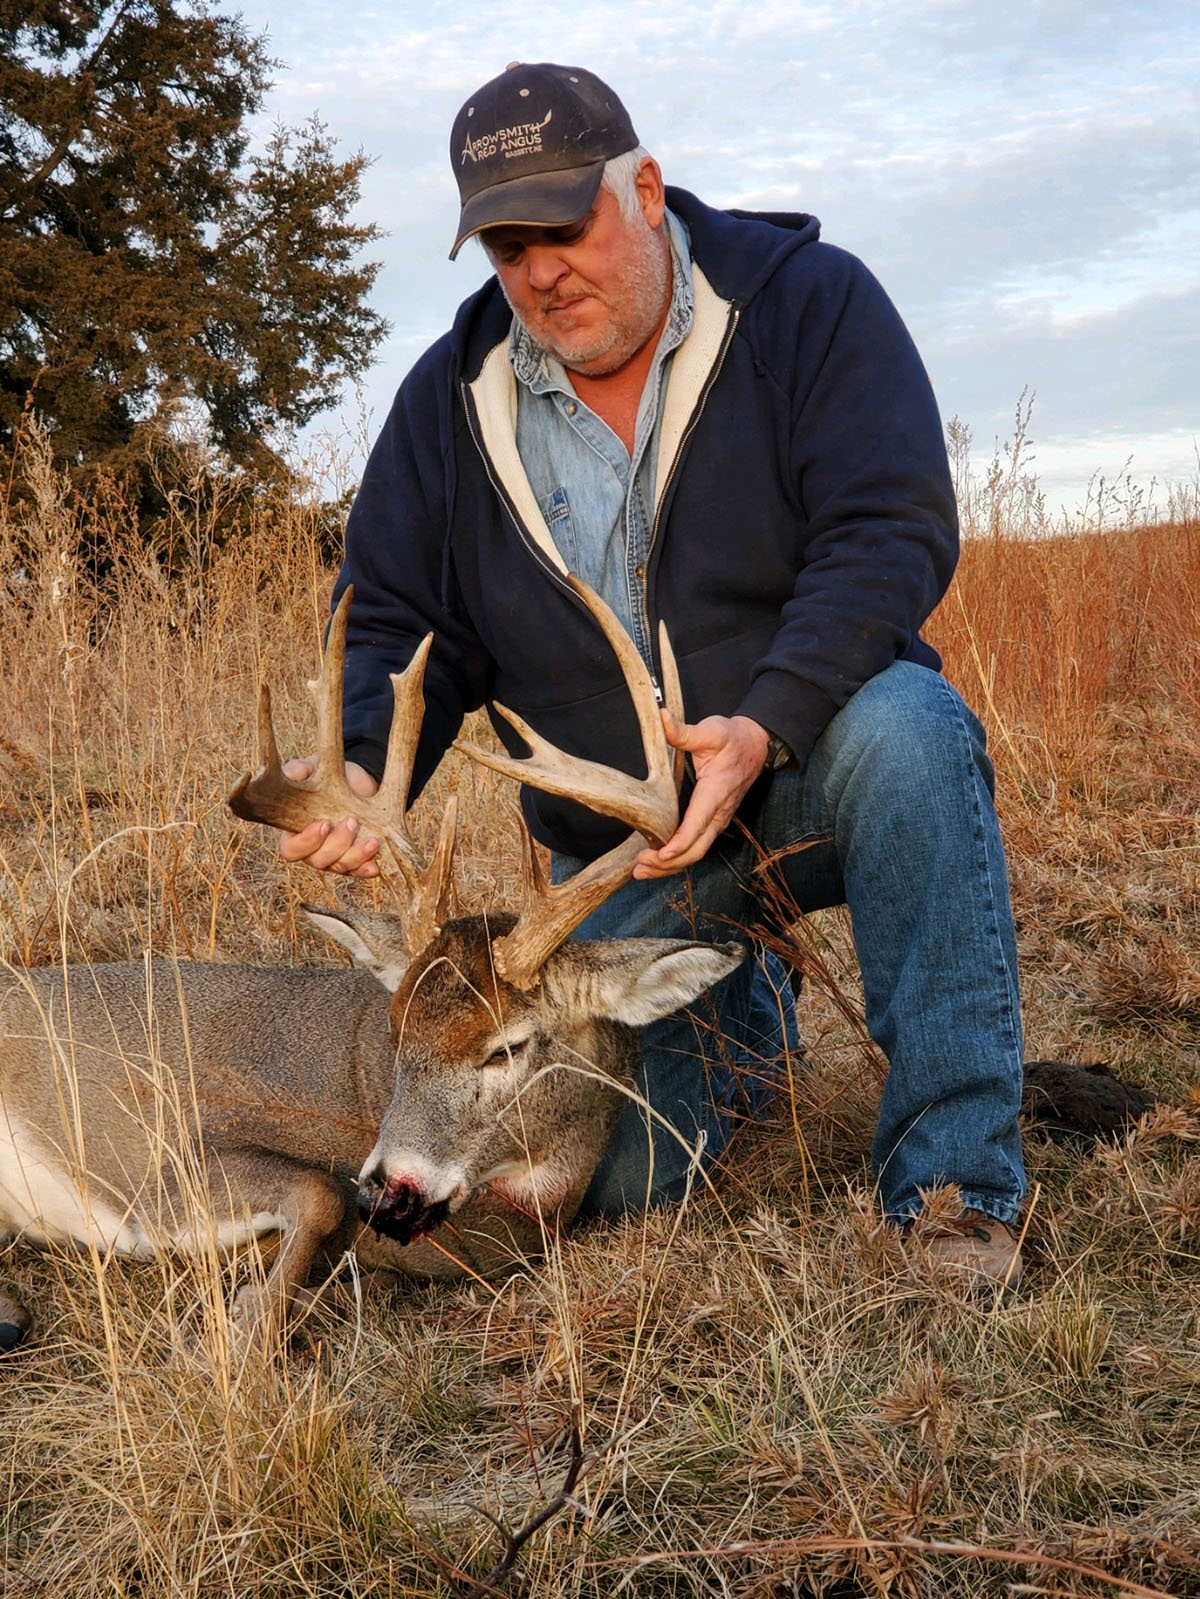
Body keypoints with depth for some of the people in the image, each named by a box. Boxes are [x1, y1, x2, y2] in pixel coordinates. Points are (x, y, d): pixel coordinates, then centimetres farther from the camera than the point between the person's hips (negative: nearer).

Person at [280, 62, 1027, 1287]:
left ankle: (952, 1184, -29)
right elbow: (398, 624, 3)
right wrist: (364, 771, -20)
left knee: (906, 728, -39)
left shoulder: (807, 302, -9)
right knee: (618, 1182, -6)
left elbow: (891, 533, -19)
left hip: (817, 775, -3)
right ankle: (729, 983, 29)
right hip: (622, 857, 3)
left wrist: (766, 727, -35)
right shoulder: (450, 401, 1)